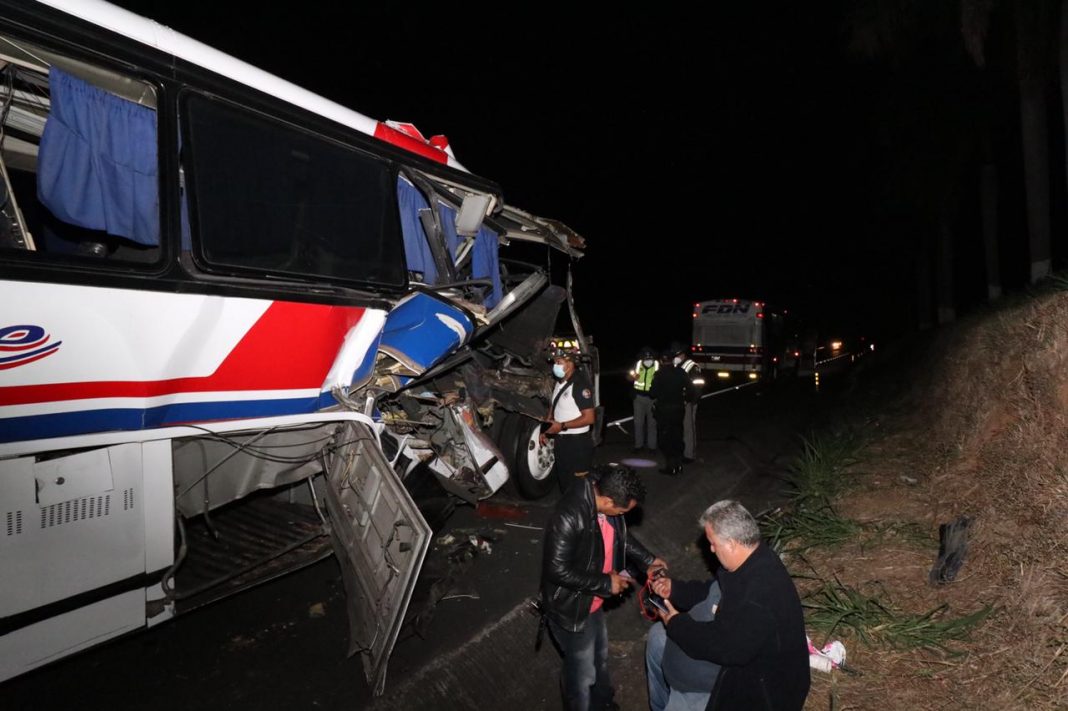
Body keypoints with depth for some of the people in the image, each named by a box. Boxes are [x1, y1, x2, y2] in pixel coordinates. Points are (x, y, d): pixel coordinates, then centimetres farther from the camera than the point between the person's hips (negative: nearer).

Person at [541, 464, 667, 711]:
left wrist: (646, 560, 5)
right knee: (583, 671, 15)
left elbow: (618, 534, 8)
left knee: (600, 656, 31)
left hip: (592, 601, 9)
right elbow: (558, 571, -32)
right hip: (570, 607, -8)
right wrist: (605, 583, -25)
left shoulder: (602, 495, -12)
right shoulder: (569, 517, -38)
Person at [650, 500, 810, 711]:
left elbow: (727, 647, -29)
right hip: (745, 653, 8)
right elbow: (718, 592, 9)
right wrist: (675, 589, -1)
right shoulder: (753, 561, -7)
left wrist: (677, 625, -20)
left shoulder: (762, 592, -34)